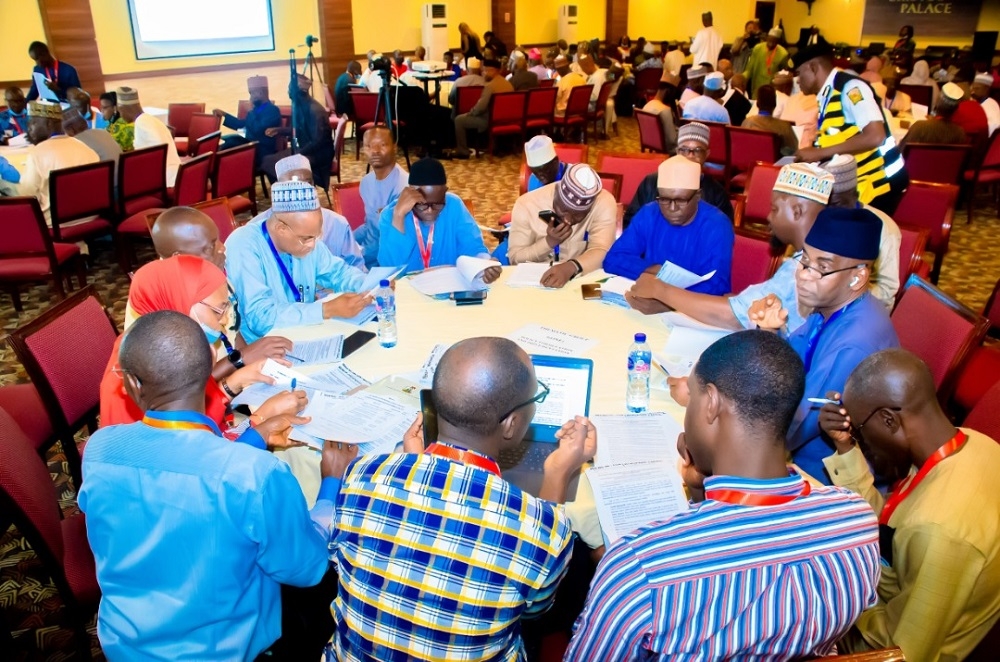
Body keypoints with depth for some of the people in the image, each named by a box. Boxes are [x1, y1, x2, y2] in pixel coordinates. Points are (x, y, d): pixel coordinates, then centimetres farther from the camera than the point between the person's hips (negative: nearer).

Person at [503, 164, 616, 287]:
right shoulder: (526, 204, -13)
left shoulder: (604, 203, -15)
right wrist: (549, 242, -23)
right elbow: (515, 259, -9)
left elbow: (601, 252, -22)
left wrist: (571, 268, -40)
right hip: (533, 281, 1)